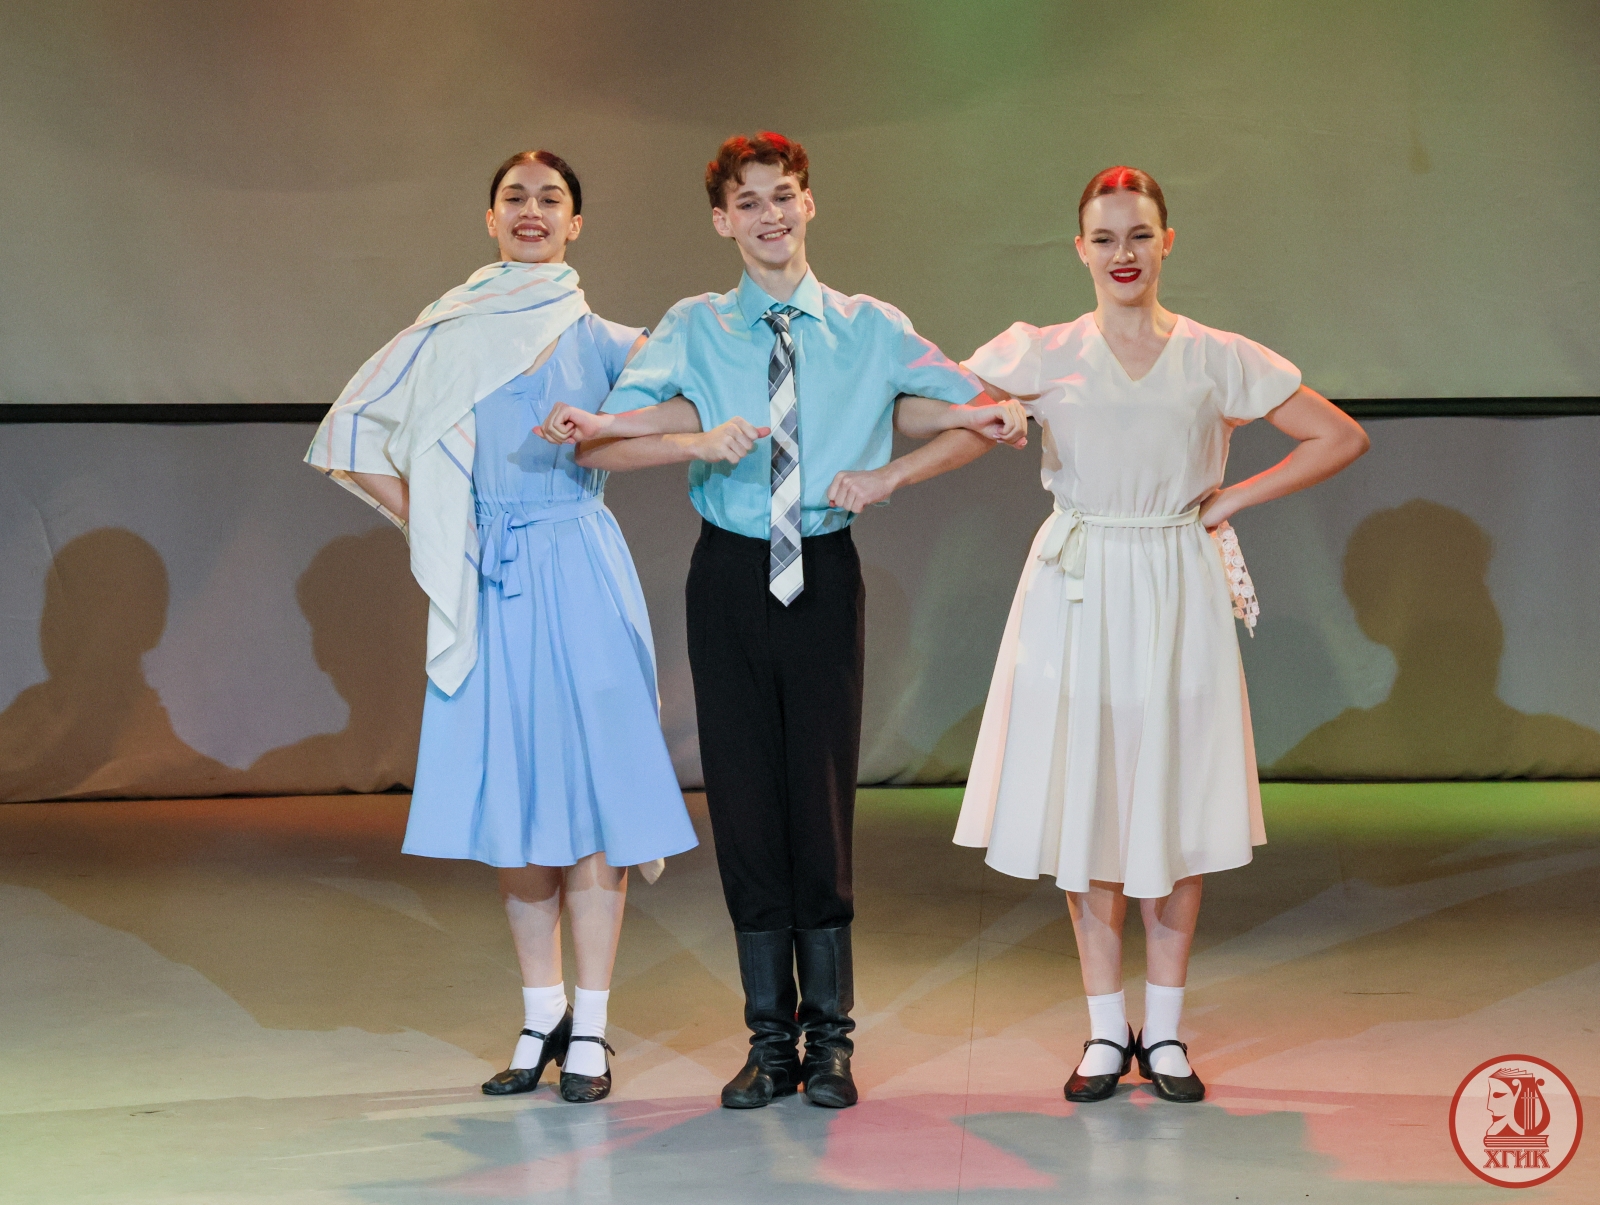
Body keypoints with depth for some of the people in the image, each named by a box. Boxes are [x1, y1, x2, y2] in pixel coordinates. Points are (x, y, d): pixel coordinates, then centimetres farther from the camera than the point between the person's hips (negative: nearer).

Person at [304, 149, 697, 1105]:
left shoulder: (604, 342, 3)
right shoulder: (447, 336, 8)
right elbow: (353, 432, 14)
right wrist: (431, 522, 8)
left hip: (578, 572, -2)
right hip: (490, 585, 2)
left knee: (588, 787, -3)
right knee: (513, 792, 7)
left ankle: (590, 1027, 5)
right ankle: (542, 1015, 18)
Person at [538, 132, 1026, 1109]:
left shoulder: (870, 329, 4)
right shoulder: (695, 330, 5)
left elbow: (986, 419, 4)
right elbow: (598, 443, -5)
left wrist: (888, 475, -8)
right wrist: (699, 440, -21)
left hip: (825, 572, -1)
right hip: (730, 574, 1)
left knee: (823, 798, 0)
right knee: (744, 800, 4)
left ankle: (830, 1038, 12)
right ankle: (770, 1039, 14)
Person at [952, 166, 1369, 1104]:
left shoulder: (1218, 359, 2)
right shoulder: (1040, 356, 3)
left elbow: (1341, 438, 5)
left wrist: (1236, 498, -1)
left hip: (1177, 596, 0)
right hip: (1079, 595, 0)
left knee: (1176, 815, 2)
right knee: (1085, 814, 1)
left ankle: (1165, 1029, 14)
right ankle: (1107, 1031, 12)